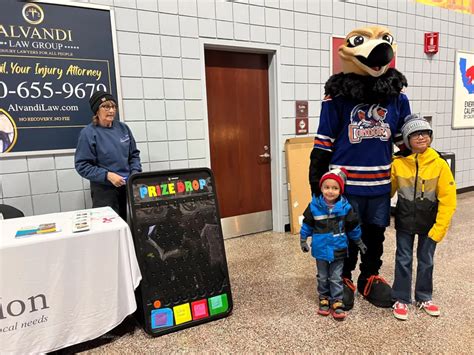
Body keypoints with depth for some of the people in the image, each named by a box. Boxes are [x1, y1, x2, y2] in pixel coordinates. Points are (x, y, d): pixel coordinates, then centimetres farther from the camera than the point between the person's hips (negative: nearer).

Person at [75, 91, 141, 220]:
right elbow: (82, 165, -10)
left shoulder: (123, 128, 6)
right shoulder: (88, 133, -8)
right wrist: (107, 175, -20)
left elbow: (134, 154, 12)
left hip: (128, 186, 5)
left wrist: (135, 173, -4)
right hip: (104, 189, -4)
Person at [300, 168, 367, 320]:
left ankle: (337, 302, 24)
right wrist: (303, 240, 5)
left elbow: (353, 226, 4)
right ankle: (324, 299, 33)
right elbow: (307, 224, 1)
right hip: (321, 249, 1)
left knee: (336, 278, 11)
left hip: (338, 249, 0)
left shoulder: (345, 207, -10)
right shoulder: (314, 206, -12)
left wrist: (359, 242, 15)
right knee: (322, 277, 16)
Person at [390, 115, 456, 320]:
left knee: (426, 260, 16)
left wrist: (439, 228, -13)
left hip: (429, 223, 1)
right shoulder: (398, 163, -11)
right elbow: (388, 191, 2)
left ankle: (424, 297, 36)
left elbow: (448, 200, -10)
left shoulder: (439, 164, -12)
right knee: (403, 260, 10)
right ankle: (401, 299, 26)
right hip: (405, 222, 0)